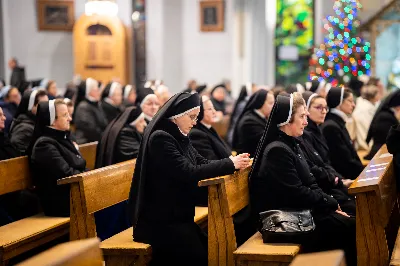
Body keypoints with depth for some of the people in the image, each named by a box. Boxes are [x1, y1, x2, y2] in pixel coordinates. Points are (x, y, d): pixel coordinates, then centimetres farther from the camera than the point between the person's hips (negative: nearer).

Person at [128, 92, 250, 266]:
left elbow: (201, 162, 9)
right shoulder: (160, 138, -17)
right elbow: (189, 173, -24)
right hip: (159, 221, -8)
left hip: (177, 215, 8)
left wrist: (232, 162, -9)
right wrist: (230, 164, -19)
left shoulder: (180, 137, 11)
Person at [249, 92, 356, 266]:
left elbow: (310, 183, 14)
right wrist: (331, 204, -10)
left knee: (350, 223, -4)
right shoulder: (278, 150, -18)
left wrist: (330, 203, 0)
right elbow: (297, 194, -20)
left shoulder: (291, 144, 12)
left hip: (299, 209, 9)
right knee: (348, 227, -14)